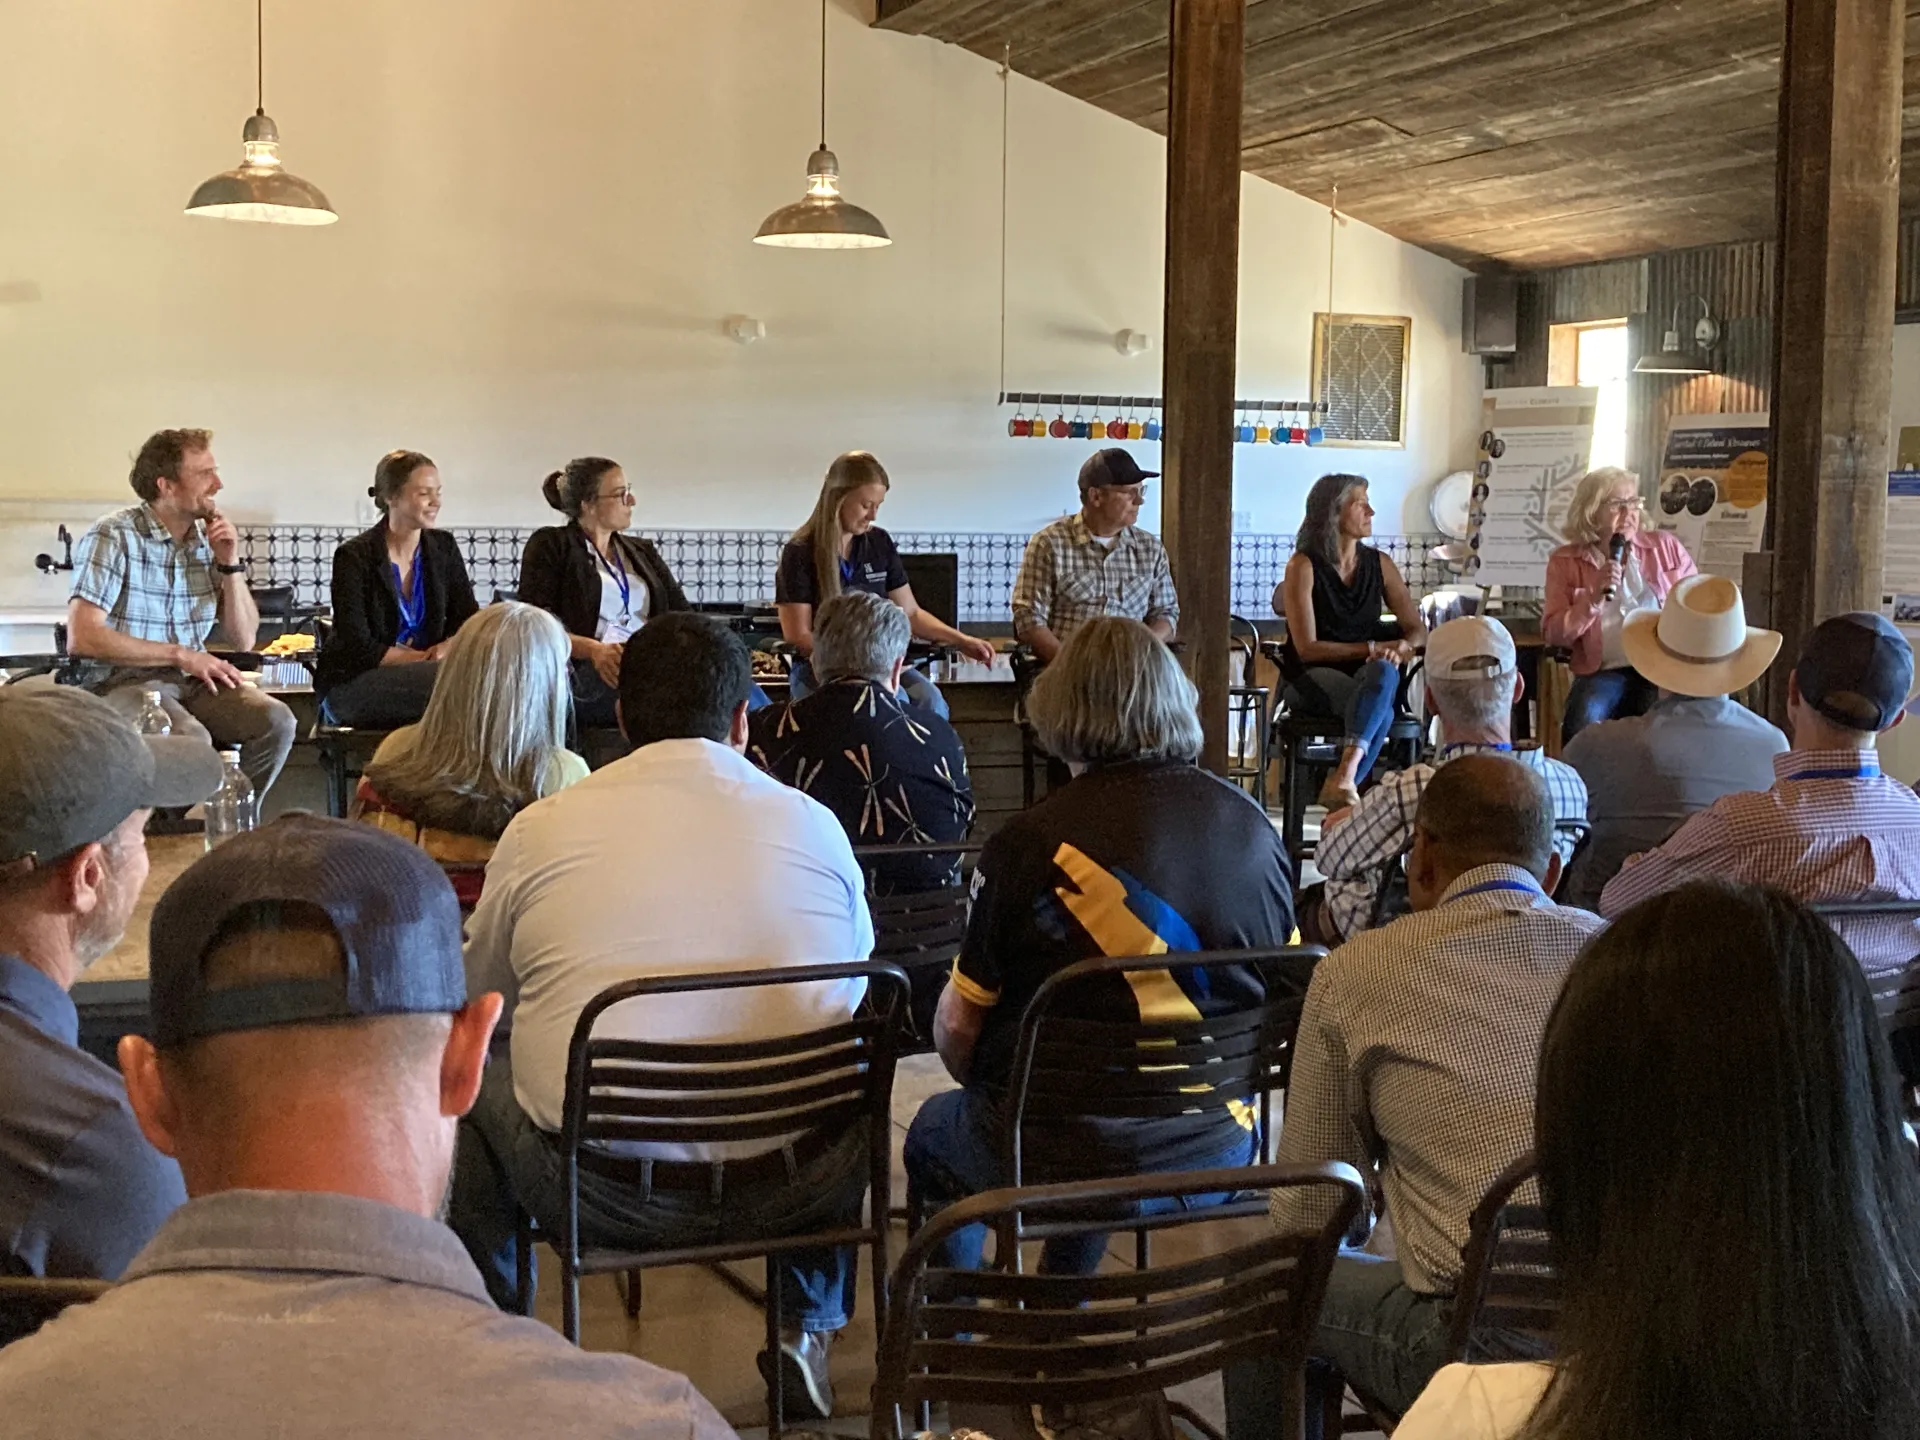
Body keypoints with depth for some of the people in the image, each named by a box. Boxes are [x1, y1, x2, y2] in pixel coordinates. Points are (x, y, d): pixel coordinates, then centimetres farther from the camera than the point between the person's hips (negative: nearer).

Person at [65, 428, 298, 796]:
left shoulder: (207, 538, 10)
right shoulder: (113, 537, -9)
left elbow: (244, 640, 12)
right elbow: (81, 638, -18)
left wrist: (230, 563, -2)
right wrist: (181, 654, -16)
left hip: (191, 681, 6)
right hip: (122, 681, -6)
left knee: (276, 721, -21)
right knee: (190, 738, -35)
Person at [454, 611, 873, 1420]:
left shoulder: (543, 829, -2)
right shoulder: (812, 823, 0)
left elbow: (480, 992, 14)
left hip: (604, 1195, -1)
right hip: (793, 1186, 1)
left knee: (475, 1086, 27)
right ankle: (809, 1329, 34)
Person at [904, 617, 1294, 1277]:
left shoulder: (1030, 842, -19)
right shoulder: (1255, 826, -5)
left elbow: (958, 1026, -11)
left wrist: (988, 1090, 11)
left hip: (1059, 1158, -5)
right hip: (1215, 1153, 5)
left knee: (933, 1135, 27)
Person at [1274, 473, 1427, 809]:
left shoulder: (1380, 564, 12)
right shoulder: (1304, 566, -4)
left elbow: (1417, 630, 8)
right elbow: (1307, 648, -11)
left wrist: (1401, 648, -16)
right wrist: (1373, 648, -13)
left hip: (1368, 673, 4)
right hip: (1313, 679, -4)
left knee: (1384, 672, -36)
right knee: (1380, 708, -35)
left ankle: (1344, 778, -48)